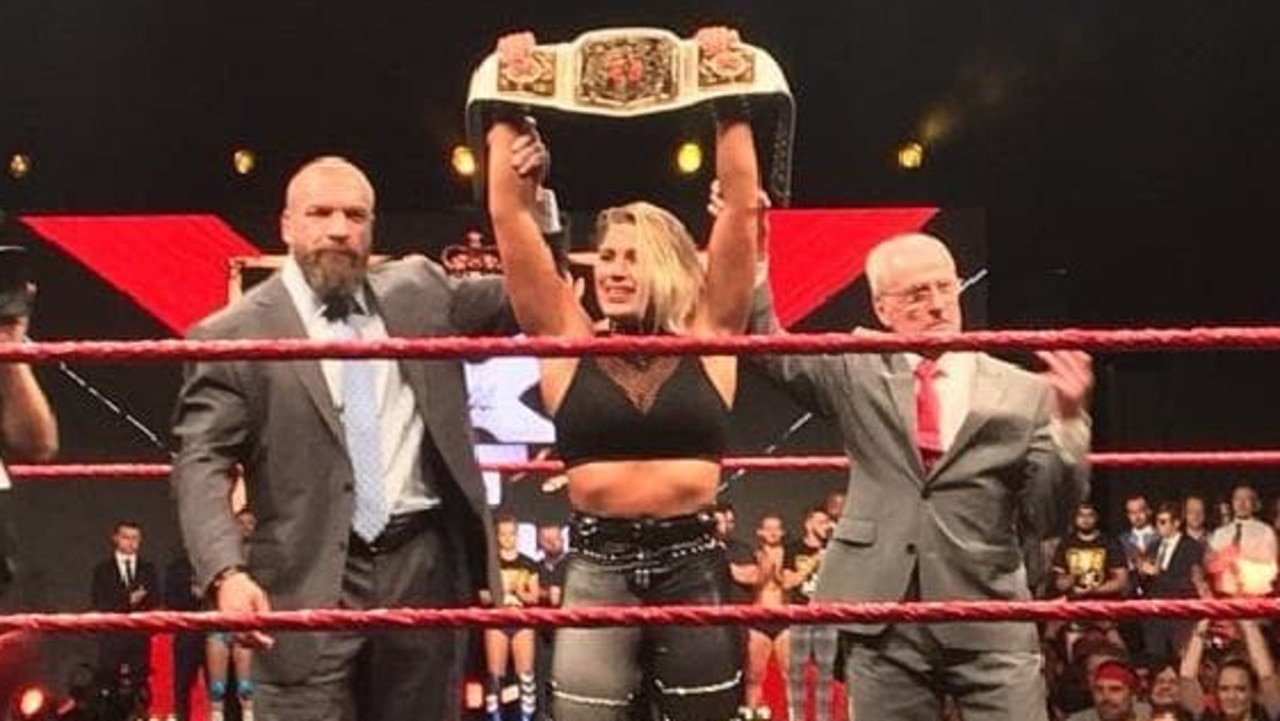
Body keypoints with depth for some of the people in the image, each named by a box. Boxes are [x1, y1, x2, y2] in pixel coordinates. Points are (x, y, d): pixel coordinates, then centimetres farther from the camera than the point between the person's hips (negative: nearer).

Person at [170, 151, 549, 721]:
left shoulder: (419, 291, 10)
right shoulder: (233, 334, -1)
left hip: (422, 564, 4)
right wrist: (227, 572, -22)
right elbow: (201, 464, -6)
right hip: (310, 582, -3)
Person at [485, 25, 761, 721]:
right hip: (597, 567, 0)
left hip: (692, 562, 0)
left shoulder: (705, 339, 3)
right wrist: (511, 109, 1)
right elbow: (510, 216, 2)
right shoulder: (569, 343, 4)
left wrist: (729, 99, -1)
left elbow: (740, 207, 0)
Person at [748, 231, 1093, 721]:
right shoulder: (858, 372, 9)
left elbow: (1047, 519, 0)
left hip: (990, 625, -1)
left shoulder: (1024, 391, 4)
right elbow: (768, 348, 5)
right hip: (882, 623, 1)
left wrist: (1069, 420, -14)